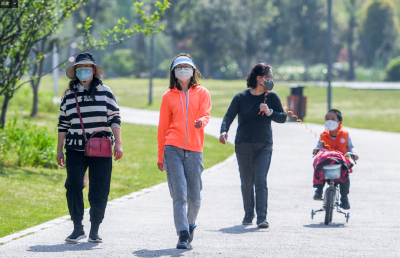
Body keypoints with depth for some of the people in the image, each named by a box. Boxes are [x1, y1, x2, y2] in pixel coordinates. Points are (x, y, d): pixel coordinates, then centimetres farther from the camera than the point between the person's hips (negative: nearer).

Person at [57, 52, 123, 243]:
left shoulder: (105, 92, 4)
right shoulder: (69, 95, 9)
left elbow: (114, 118, 3)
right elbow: (63, 124, 13)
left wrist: (118, 143, -5)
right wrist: (59, 150, 11)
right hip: (75, 149, 1)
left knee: (99, 190, -2)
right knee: (73, 186, -11)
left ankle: (95, 230, 9)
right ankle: (77, 229, -3)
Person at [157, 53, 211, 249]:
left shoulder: (202, 93, 11)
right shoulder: (169, 96, 12)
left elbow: (205, 114, -4)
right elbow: (163, 126, 15)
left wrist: (201, 122, -29)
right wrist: (160, 155, 14)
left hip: (194, 150, 1)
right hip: (173, 149, 0)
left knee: (194, 196, 3)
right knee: (179, 195, -10)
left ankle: (190, 225, 29)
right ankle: (183, 235, -10)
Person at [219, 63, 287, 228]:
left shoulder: (272, 97, 6)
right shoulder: (241, 97, 1)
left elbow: (283, 117, 5)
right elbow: (229, 116, -6)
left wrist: (270, 112, -15)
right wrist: (224, 131, -25)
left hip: (264, 146, 0)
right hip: (243, 145, 0)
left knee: (261, 181, -12)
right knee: (246, 182, 6)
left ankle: (262, 217, -16)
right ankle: (248, 214, 23)